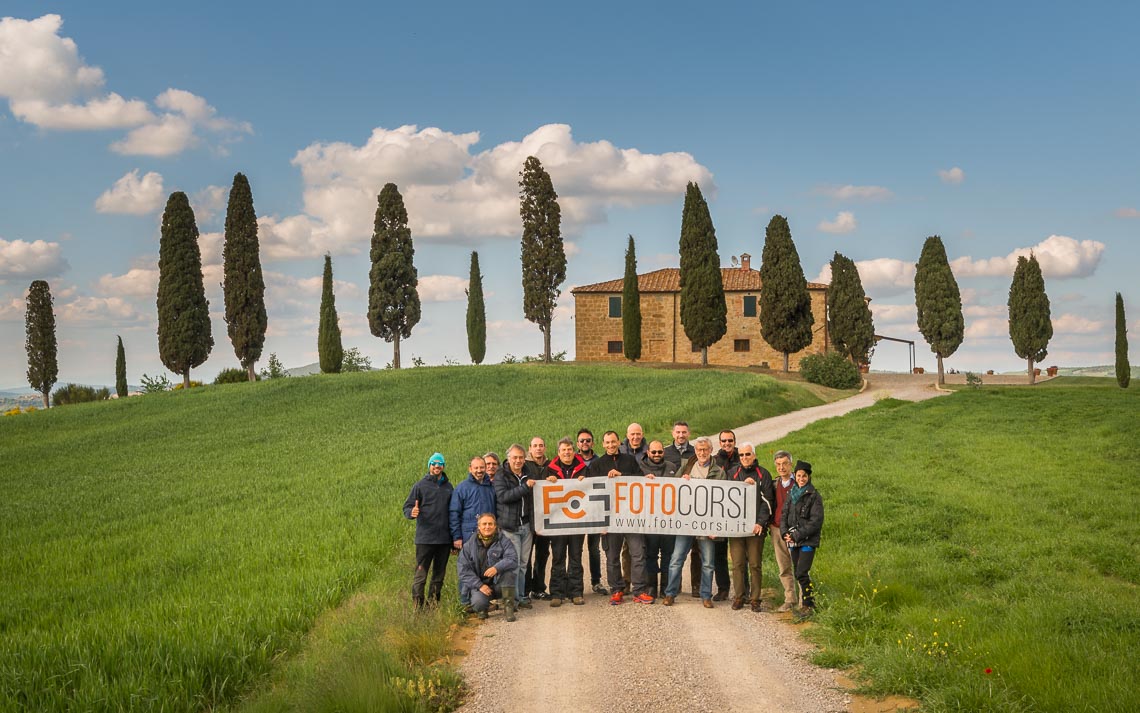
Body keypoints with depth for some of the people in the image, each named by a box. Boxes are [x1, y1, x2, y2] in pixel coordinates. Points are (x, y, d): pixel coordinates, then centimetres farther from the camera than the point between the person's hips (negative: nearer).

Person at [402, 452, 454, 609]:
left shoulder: (448, 487, 13)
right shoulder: (420, 485, 1)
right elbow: (407, 507, -2)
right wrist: (412, 513, -26)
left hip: (444, 539, 4)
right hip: (425, 539, -4)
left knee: (439, 574, 9)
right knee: (420, 574, -7)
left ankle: (434, 604, 18)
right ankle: (418, 607, -4)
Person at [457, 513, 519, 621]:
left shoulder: (503, 541, -1)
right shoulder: (469, 545, 2)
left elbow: (513, 560, -17)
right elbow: (464, 570, -2)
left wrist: (497, 568, -36)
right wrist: (479, 585, -14)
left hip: (499, 584, 0)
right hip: (480, 584, 0)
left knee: (507, 571, -31)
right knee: (478, 604, -31)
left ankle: (508, 607, -17)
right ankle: (482, 608, 9)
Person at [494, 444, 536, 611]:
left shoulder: (527, 475, 16)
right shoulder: (501, 476, -2)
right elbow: (503, 496, -19)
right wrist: (524, 487, -21)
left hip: (526, 526, 6)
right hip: (509, 526, -6)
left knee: (523, 564, 8)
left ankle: (521, 596, 15)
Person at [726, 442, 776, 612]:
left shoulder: (763, 474, 6)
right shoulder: (733, 473, 12)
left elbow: (767, 501, 0)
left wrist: (760, 523, -11)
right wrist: (743, 484, -10)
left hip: (756, 527, -1)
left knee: (755, 564, -1)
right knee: (738, 564, 0)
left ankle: (755, 599, 4)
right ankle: (739, 597, 7)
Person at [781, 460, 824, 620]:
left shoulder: (814, 496, -5)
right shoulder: (791, 494, 13)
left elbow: (816, 521, -11)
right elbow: (784, 515, 15)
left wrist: (797, 535, -14)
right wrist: (785, 532, -4)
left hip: (808, 541, -6)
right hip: (793, 542, 6)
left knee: (802, 573, -14)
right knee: (798, 574, 8)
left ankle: (808, 605, -4)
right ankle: (808, 603, 18)